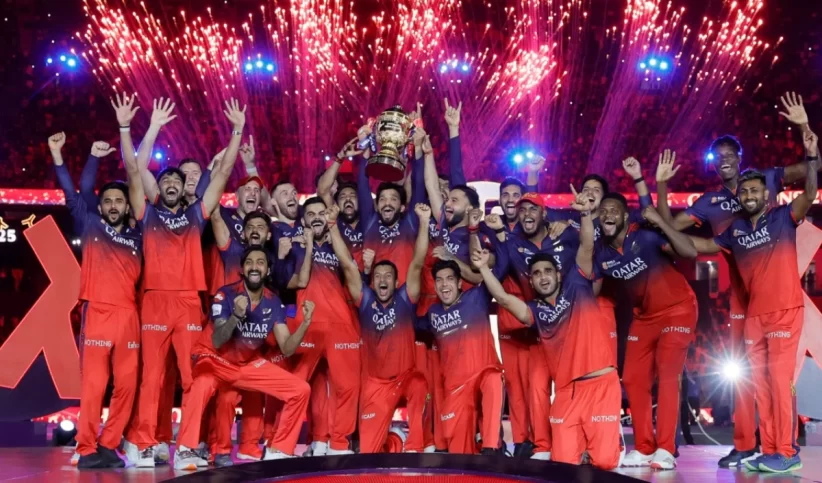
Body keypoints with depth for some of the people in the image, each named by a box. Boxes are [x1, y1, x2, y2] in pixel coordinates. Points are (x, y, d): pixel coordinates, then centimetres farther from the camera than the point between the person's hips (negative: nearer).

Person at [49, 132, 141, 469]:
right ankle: (87, 450, -1)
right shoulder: (90, 226, 11)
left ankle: (108, 446, 9)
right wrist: (57, 155, -3)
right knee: (93, 384, -7)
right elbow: (72, 195, 5)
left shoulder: (137, 239, 18)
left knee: (126, 385, 0)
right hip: (97, 314, -3)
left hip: (129, 316, 3)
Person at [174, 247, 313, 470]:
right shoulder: (226, 295, -19)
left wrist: (305, 323, -25)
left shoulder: (273, 302, -5)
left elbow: (287, 348, -8)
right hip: (216, 359, -5)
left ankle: (278, 451, 6)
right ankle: (185, 450, -23)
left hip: (249, 363, 5)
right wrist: (236, 316, -44)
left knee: (300, 390, -6)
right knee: (201, 385, -40)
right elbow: (216, 343, -27)